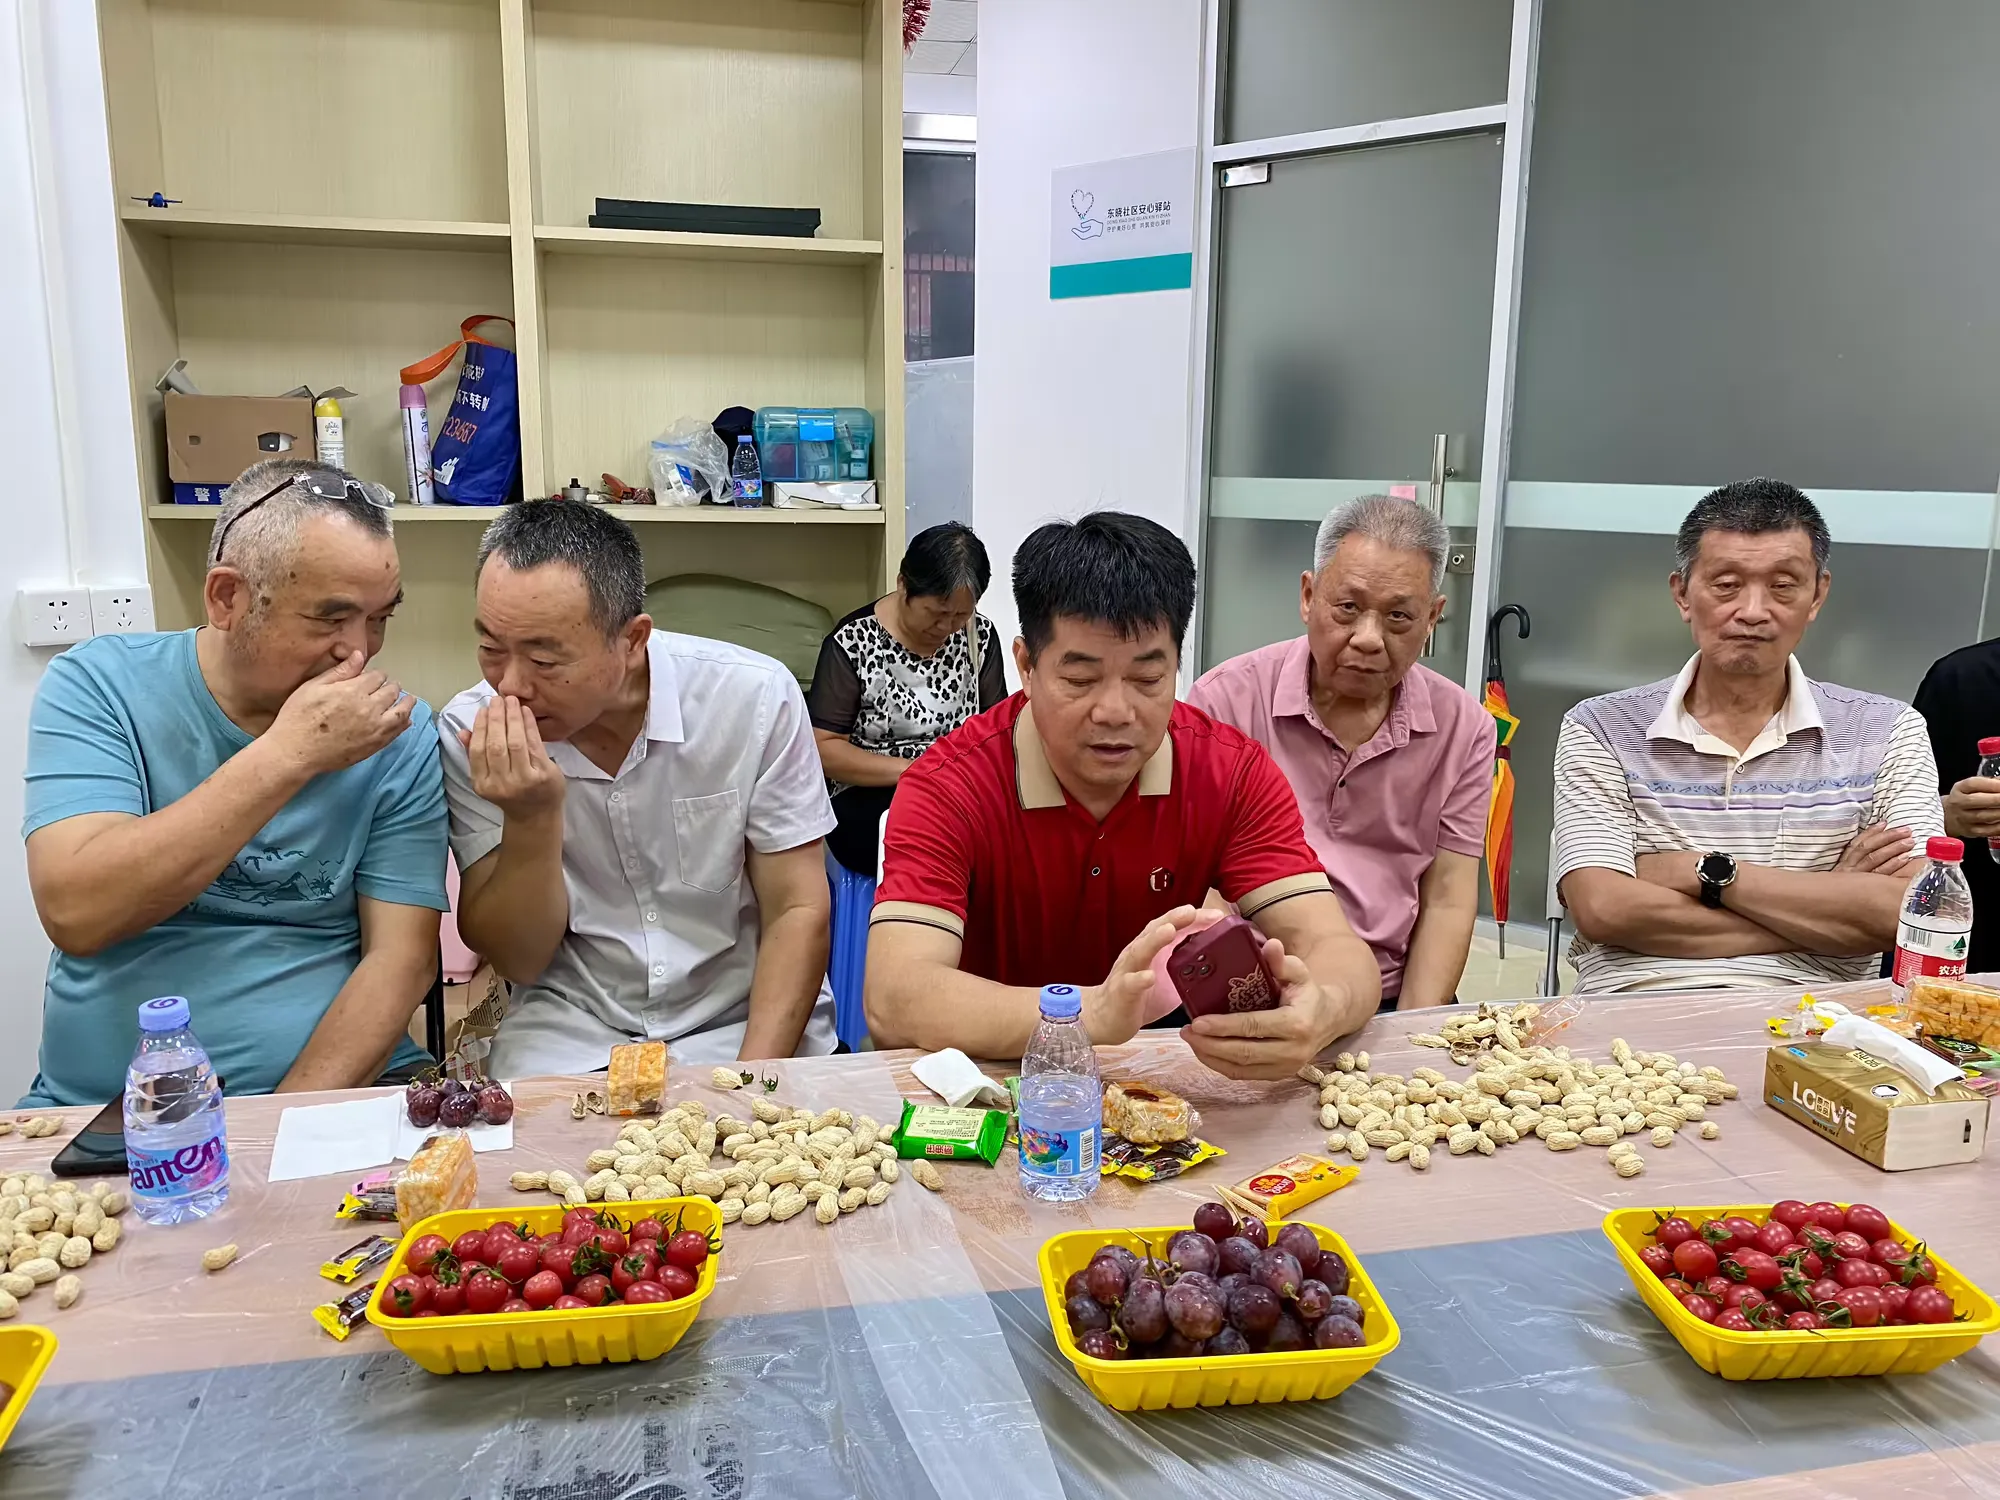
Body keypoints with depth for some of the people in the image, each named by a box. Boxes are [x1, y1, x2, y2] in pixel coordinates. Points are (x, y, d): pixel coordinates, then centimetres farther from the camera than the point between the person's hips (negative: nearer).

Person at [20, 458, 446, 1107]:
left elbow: (401, 955, -5)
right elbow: (76, 913, -16)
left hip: (334, 1096, 0)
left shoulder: (396, 731, -2)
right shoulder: (98, 684, -2)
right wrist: (288, 755, -20)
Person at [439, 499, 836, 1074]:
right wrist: (533, 820, -20)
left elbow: (795, 912, -6)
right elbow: (517, 960, -4)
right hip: (571, 1032, 1)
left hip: (741, 1021, 0)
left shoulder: (756, 697, -12)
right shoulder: (470, 734, -7)